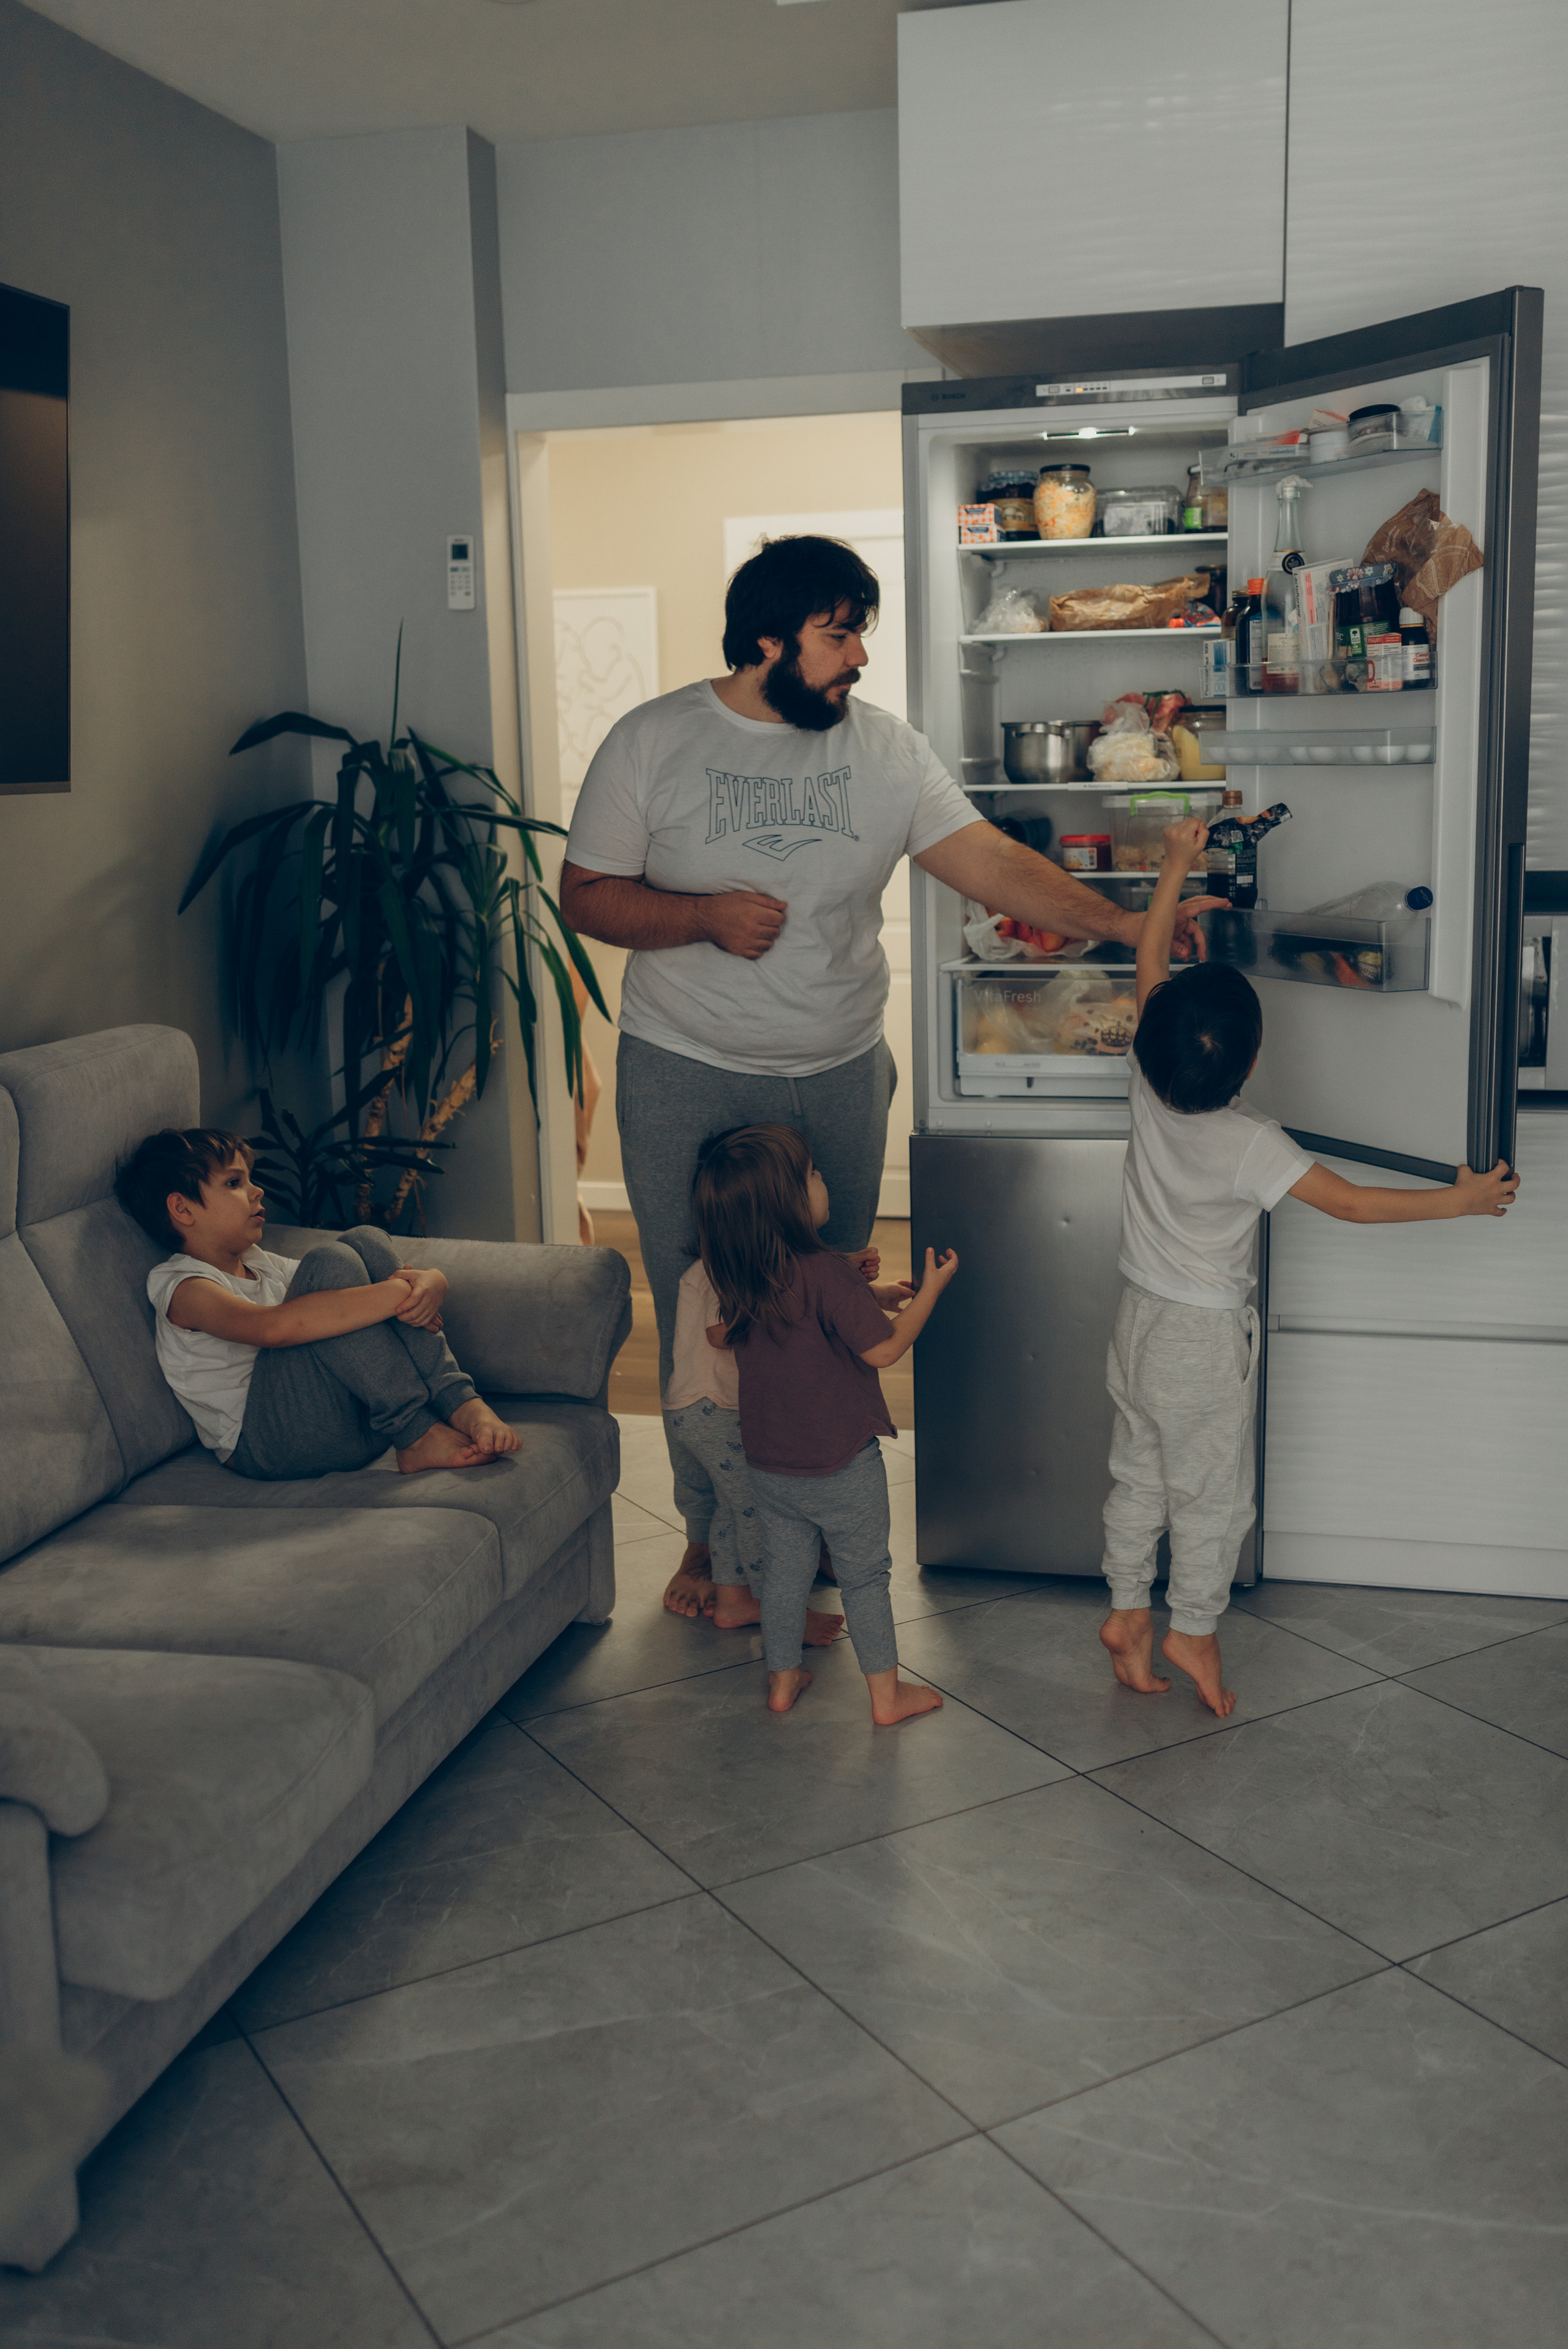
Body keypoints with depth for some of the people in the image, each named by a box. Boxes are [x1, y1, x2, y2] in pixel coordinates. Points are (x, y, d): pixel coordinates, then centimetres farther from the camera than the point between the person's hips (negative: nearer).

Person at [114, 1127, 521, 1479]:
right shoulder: (181, 1287, -6)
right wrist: (399, 1293, -27)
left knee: (364, 1242, -3)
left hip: (351, 1420, 8)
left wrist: (430, 1283, -12)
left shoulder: (260, 1264, 23)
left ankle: (460, 1405, -16)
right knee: (330, 1263, -21)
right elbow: (275, 1326, -29)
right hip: (263, 1445, -8)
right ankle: (417, 1437, -22)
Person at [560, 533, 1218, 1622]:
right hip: (687, 1080, -2)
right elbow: (587, 895, -4)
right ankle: (713, 1531, 24)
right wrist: (705, 915, -19)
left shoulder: (887, 749, 0)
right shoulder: (652, 743, -6)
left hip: (840, 1079, 2)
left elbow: (993, 861, -5)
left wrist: (1120, 921, -16)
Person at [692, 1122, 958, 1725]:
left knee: (784, 1569, 21)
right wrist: (929, 1291, -6)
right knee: (864, 1576, 9)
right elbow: (883, 1349, -20)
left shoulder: (736, 1280, -3)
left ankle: (782, 1679, 33)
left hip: (767, 1464, 6)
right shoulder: (826, 1273, -25)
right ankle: (886, 1694, 19)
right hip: (841, 1465, -5)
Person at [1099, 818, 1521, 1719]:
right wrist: (1460, 1199, -13)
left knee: (1139, 1477, 18)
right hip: (1206, 1338, -6)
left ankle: (1128, 1611, 29)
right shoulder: (1251, 1144, -26)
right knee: (1210, 1490, 12)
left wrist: (1176, 866, 2)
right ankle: (1194, 1627, 24)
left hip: (1142, 1316, 6)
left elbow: (1151, 964, -2)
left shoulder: (1147, 1092, -12)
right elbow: (1353, 1203, -23)